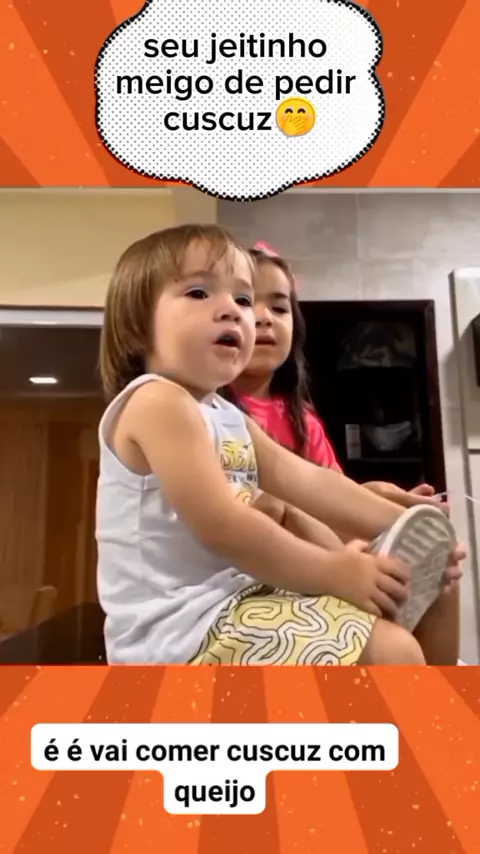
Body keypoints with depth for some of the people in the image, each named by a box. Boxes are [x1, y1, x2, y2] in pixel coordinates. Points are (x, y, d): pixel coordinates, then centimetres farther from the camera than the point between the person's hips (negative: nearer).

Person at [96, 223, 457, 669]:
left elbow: (306, 480, 5)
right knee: (392, 649, -15)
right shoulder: (157, 401, -18)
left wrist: (405, 526, -2)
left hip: (228, 602, 10)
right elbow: (222, 526, -25)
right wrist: (332, 571, -17)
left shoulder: (227, 417, 12)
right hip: (185, 630, -10)